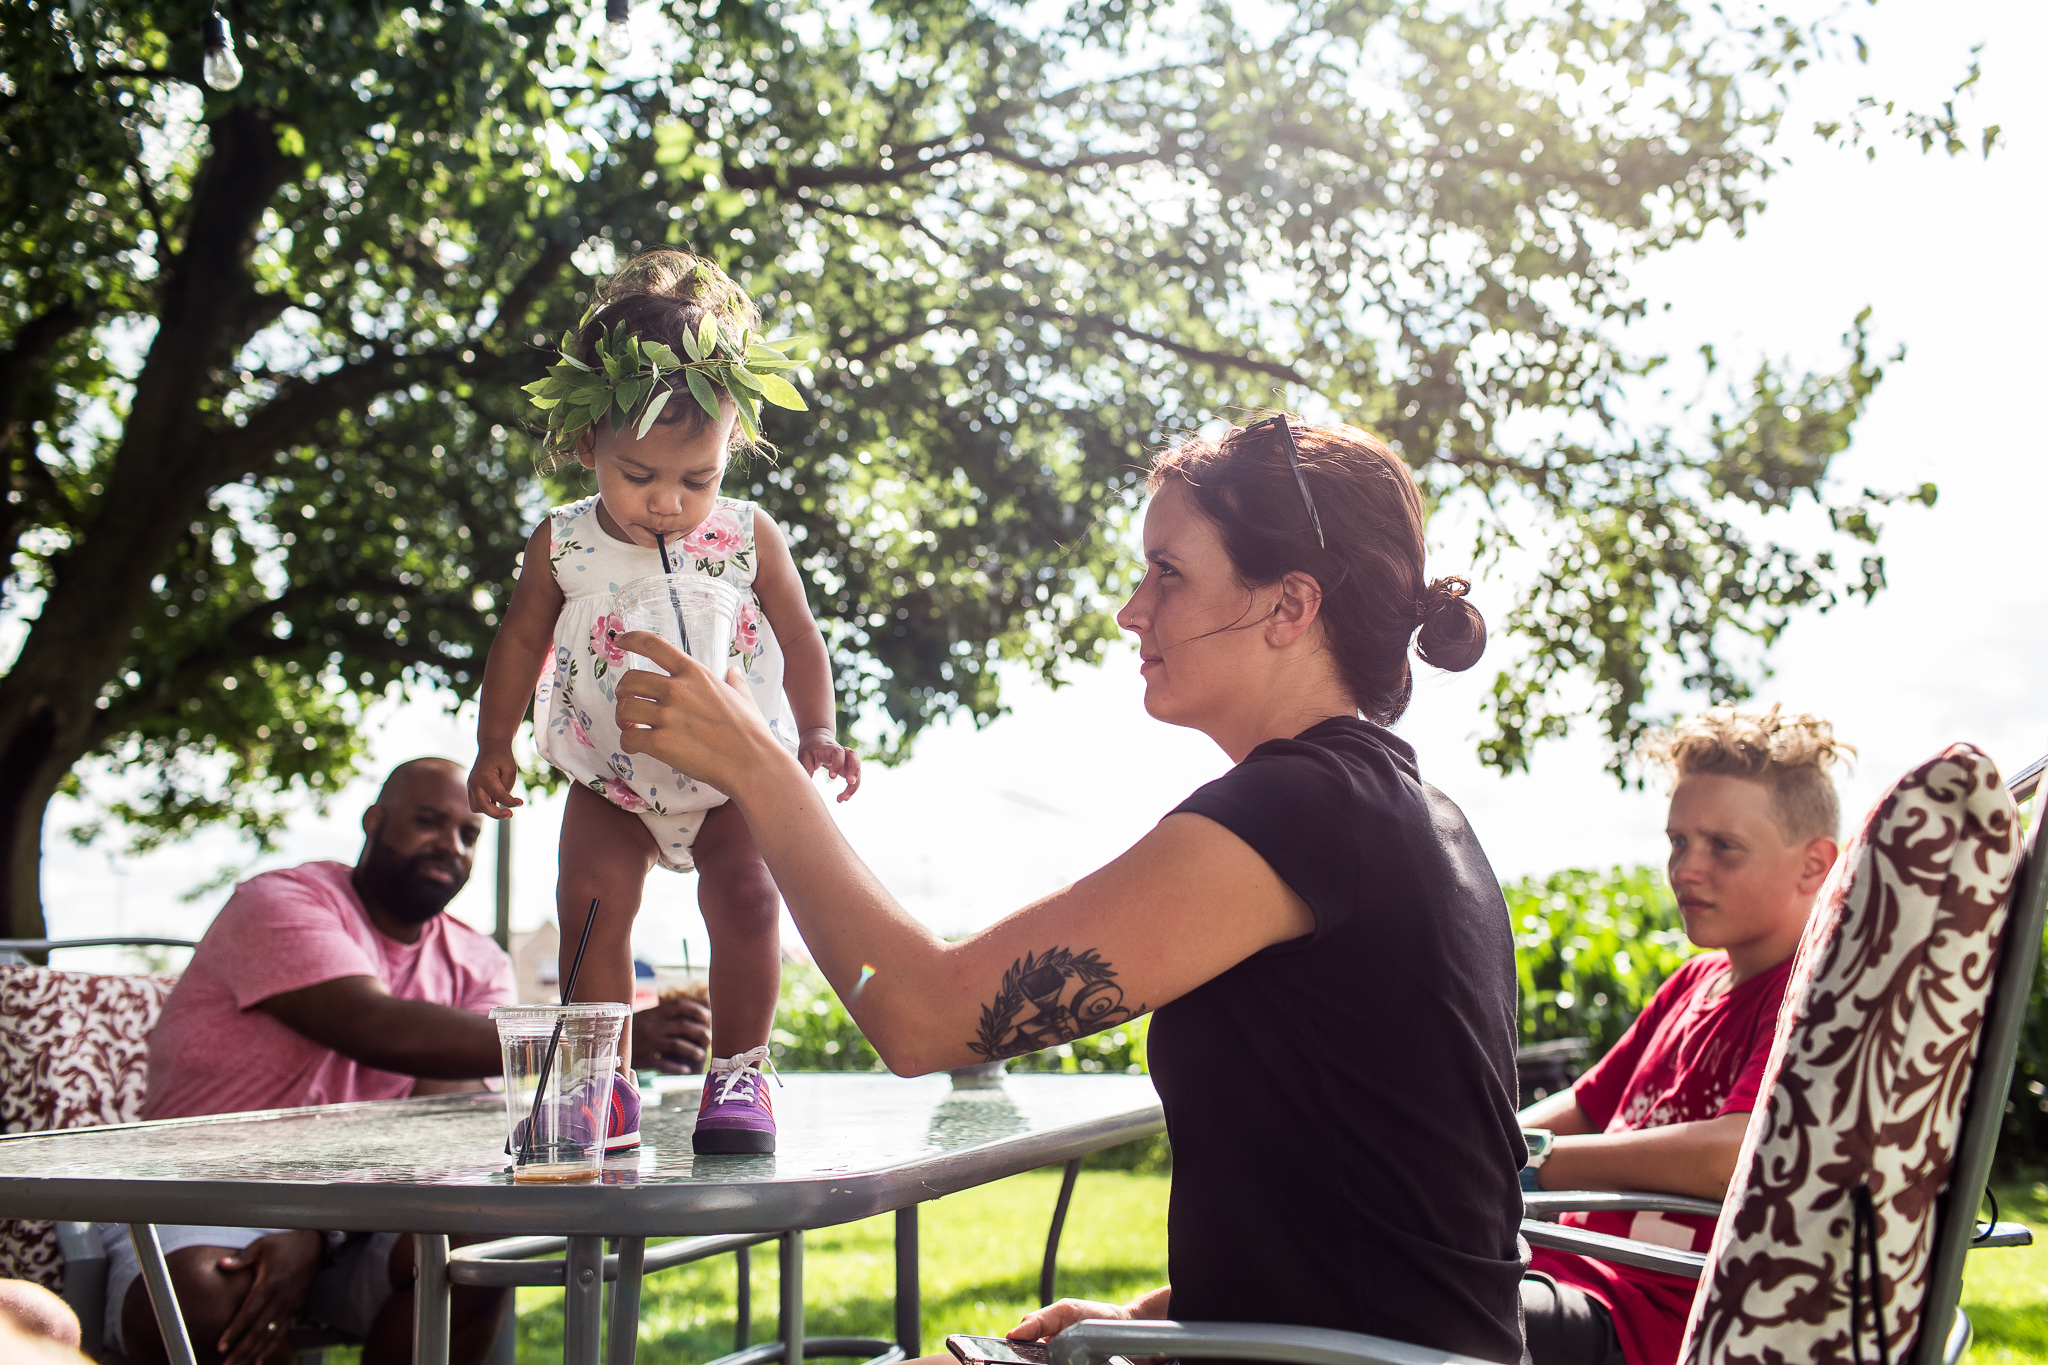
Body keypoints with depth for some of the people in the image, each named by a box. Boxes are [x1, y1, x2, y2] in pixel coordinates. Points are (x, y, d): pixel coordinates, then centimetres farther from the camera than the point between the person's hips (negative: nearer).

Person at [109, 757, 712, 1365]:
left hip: (345, 1221, 5)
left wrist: (314, 1235, -27)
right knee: (195, 1297, -37)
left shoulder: (478, 968, 8)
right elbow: (380, 1031, -28)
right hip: (197, 1197, -4)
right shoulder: (280, 903, -9)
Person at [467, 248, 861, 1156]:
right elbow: (521, 642, 3)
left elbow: (799, 640, -5)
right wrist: (495, 748, 1)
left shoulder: (748, 538, -13)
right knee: (592, 905, -8)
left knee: (746, 901, -10)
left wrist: (818, 734, -18)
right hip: (610, 779, 1)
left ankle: (738, 1073, 3)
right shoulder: (563, 545, -11)